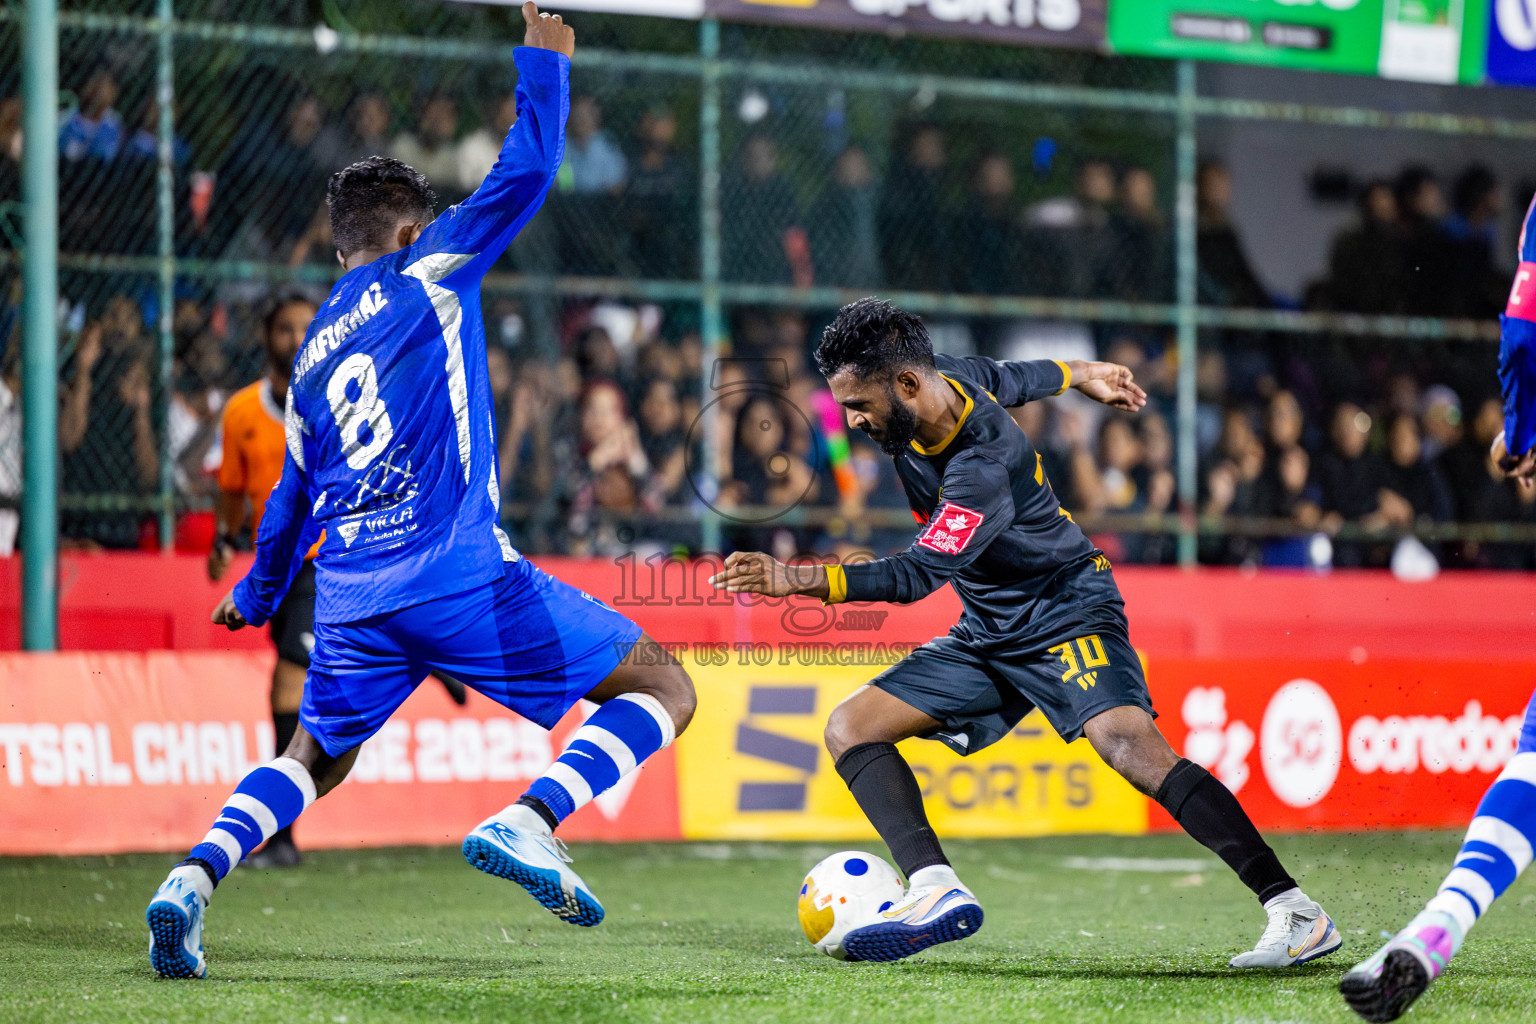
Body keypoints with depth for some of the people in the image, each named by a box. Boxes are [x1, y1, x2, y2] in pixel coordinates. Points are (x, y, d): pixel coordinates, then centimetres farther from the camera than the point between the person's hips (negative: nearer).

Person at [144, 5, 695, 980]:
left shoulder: (313, 350, 22)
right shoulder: (428, 274, 6)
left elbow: (294, 492, 32)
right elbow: (527, 173, 3)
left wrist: (257, 593, 48)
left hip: (352, 599, 6)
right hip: (464, 575, -6)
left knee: (313, 762, 26)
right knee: (665, 688, 1)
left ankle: (194, 877, -1)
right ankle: (526, 820, -22)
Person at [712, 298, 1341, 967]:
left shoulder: (985, 466, -31)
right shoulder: (942, 380, -6)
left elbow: (919, 574, -36)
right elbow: (1007, 378, 15)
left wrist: (798, 578, -45)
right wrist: (1076, 375, 35)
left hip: (1068, 614, -9)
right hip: (986, 635, 9)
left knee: (1130, 746, -31)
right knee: (850, 729, -2)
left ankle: (1294, 911, -29)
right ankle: (936, 890, -17)